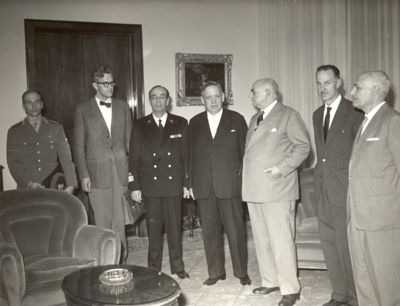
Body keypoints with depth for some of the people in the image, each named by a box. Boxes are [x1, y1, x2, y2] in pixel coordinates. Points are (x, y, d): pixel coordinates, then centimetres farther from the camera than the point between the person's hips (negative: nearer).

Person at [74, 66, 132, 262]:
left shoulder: (123, 107, 10)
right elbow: (79, 145, 2)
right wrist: (83, 175, -5)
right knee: (102, 223, 3)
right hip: (97, 174, -1)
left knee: (119, 222, 5)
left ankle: (120, 262, 16)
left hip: (121, 172, 2)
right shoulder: (82, 110, 3)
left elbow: (129, 141, 10)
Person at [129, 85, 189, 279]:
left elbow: (186, 155, 6)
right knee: (153, 229, 7)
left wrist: (187, 183, 1)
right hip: (150, 186, 0)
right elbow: (133, 158, 3)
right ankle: (154, 268, 22)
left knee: (174, 227, 6)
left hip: (173, 184, 0)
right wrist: (134, 186, -3)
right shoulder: (140, 126, 6)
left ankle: (177, 266, 22)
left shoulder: (180, 124, 7)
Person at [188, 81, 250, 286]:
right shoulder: (195, 123, 11)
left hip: (230, 184, -2)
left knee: (235, 229, 3)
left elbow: (245, 150, 3)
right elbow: (190, 154, 10)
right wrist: (190, 183, 6)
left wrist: (243, 177, -5)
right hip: (203, 186, 3)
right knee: (209, 230, 9)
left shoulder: (236, 119, 4)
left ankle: (241, 271, 19)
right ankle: (216, 272, 23)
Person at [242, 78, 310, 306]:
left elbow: (303, 146, -6)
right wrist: (247, 175, 10)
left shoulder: (289, 115, -1)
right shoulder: (255, 119, 20)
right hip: (254, 189, 7)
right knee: (262, 239, 12)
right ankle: (270, 281, 25)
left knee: (281, 240, -6)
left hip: (277, 189, -7)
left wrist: (282, 168, -15)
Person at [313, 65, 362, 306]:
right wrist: (320, 181, 13)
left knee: (345, 244, -1)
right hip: (324, 189, 7)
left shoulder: (354, 112, -8)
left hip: (344, 189, -7)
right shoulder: (317, 115, 14)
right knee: (329, 243, 12)